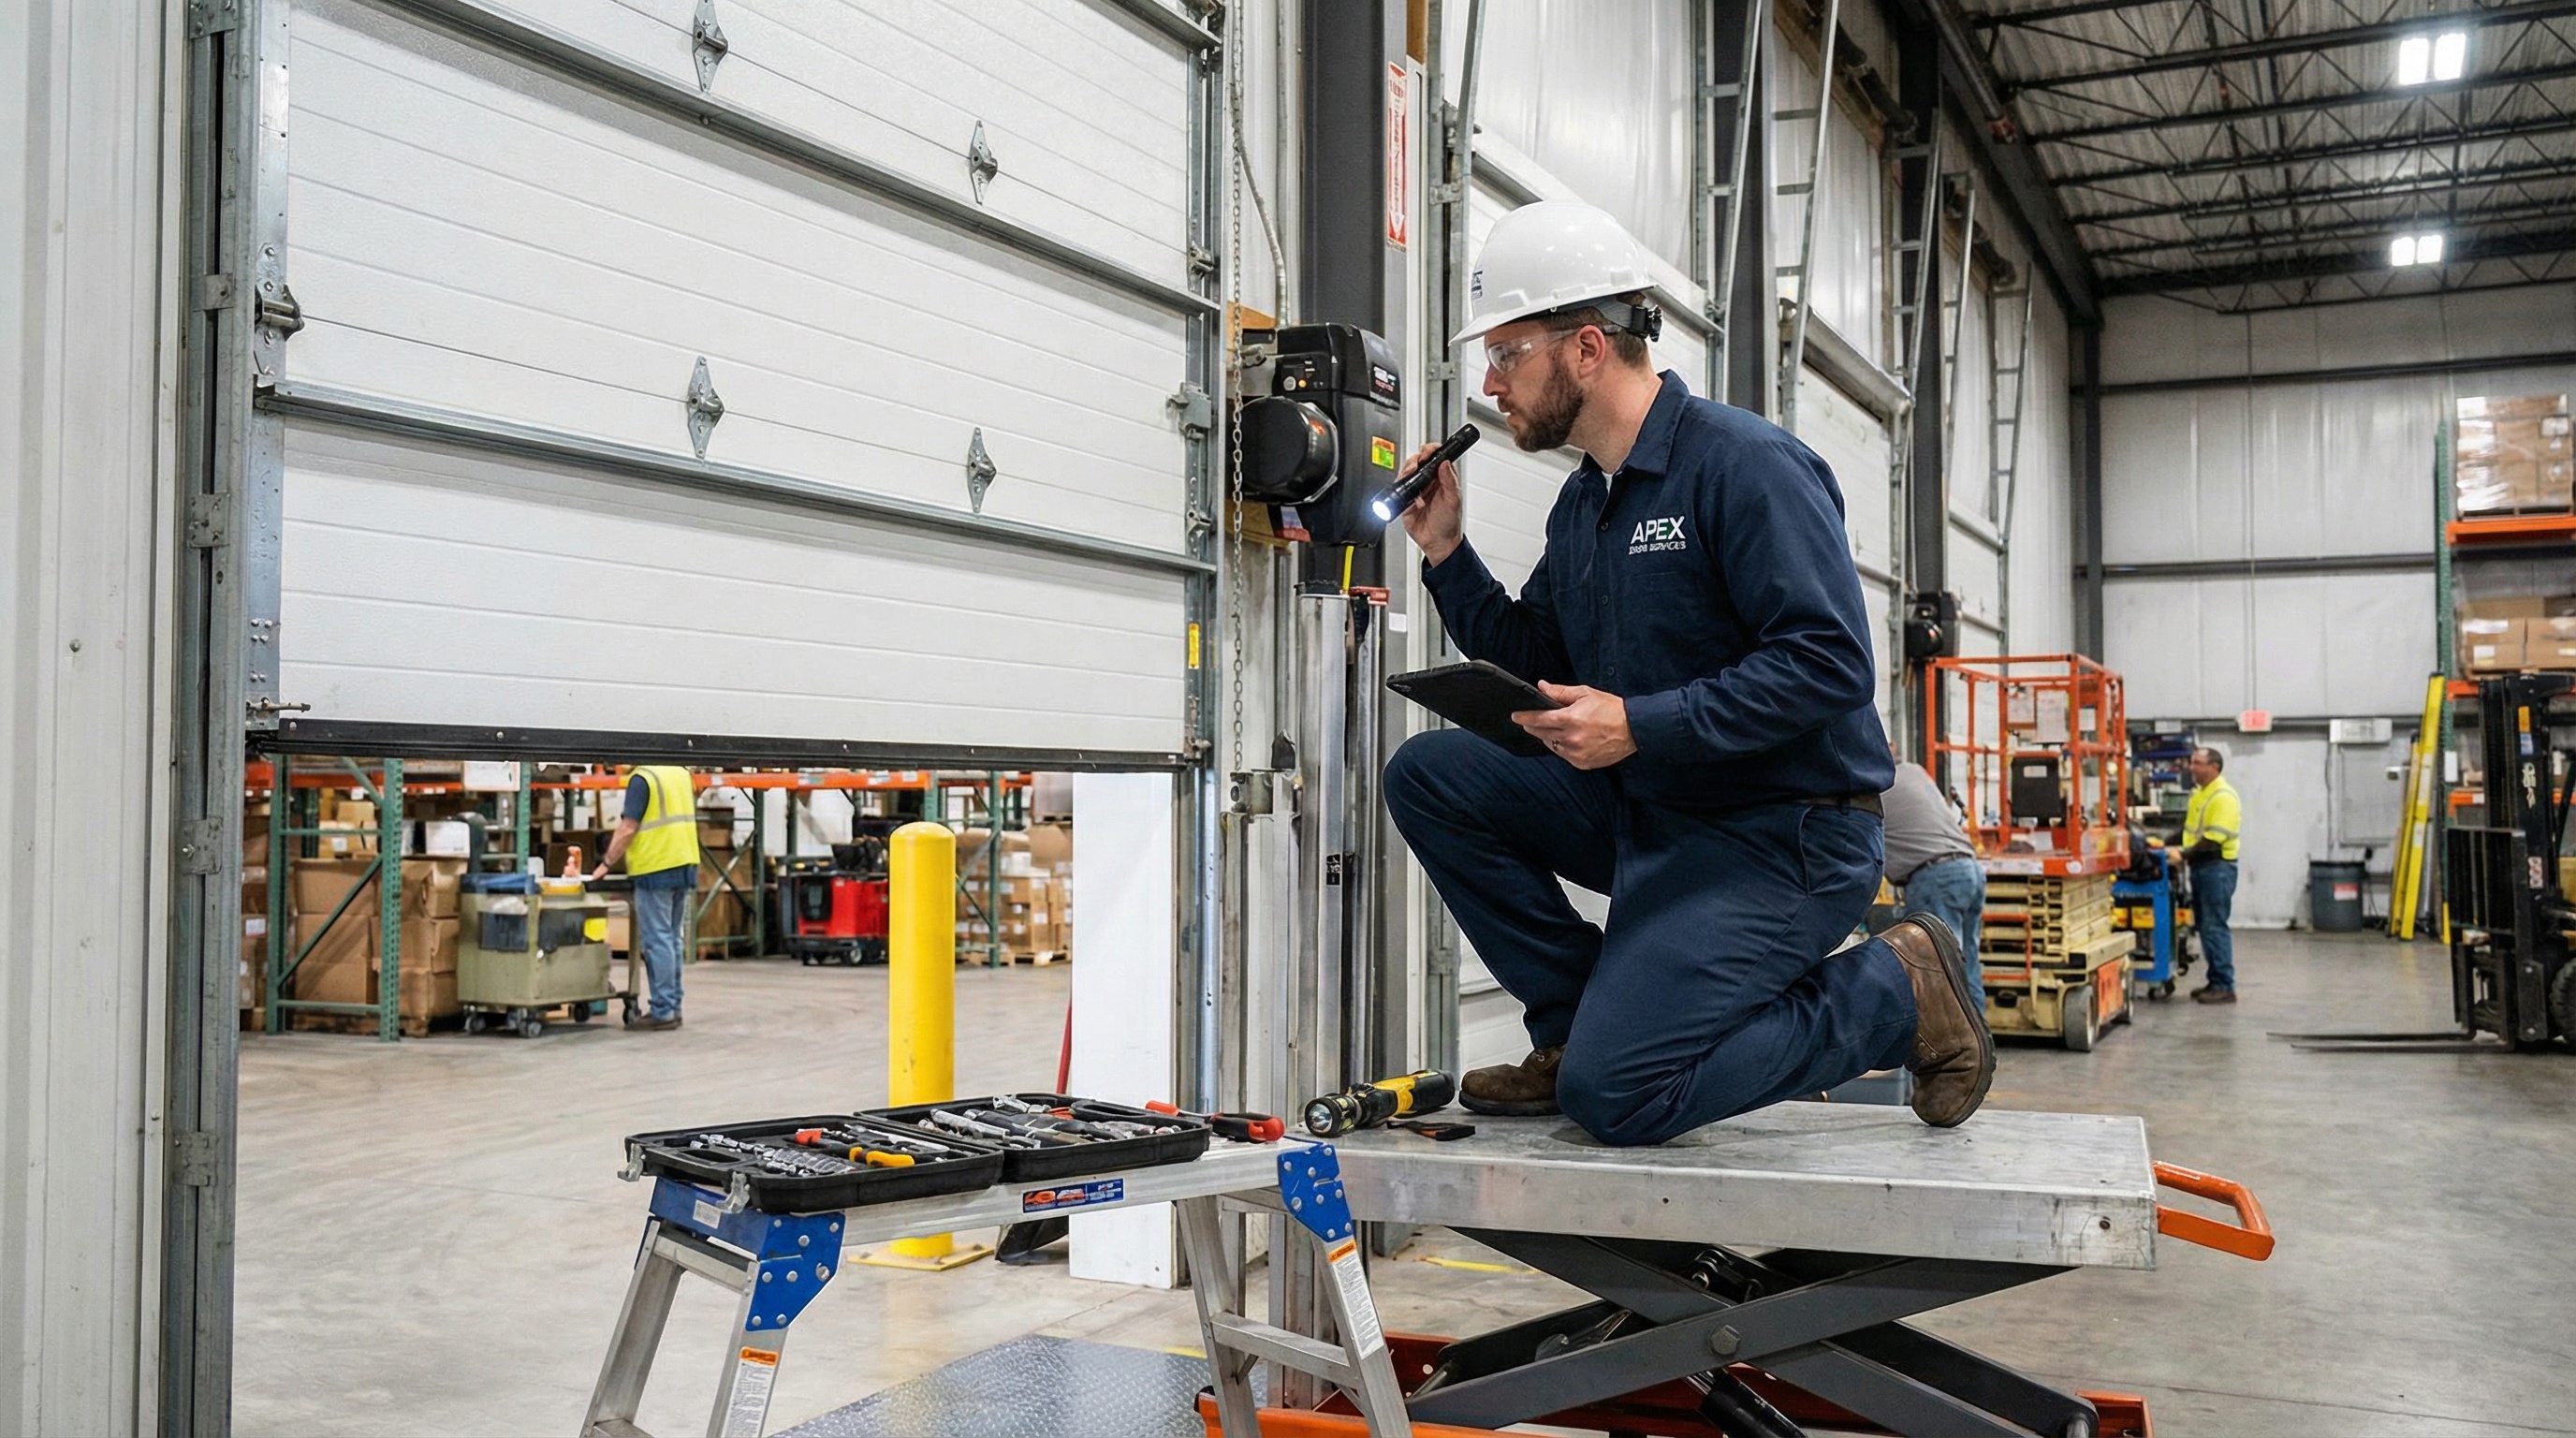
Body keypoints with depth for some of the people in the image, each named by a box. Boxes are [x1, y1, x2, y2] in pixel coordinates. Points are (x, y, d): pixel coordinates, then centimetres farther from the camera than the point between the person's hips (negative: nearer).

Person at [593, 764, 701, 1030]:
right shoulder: (682, 773, 13)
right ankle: (673, 1006, 14)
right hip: (685, 867, 8)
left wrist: (606, 863, -2)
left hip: (655, 869, -8)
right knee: (673, 939, 12)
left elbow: (628, 828, -12)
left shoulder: (641, 778, -10)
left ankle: (663, 1011, -3)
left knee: (657, 941, -4)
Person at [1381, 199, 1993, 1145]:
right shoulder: (1581, 502, 12)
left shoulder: (1745, 465, -16)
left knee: (1612, 1096, -19)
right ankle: (1579, 1027, 3)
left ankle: (1894, 993, 2)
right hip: (1643, 811, 8)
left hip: (1781, 837, -8)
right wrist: (1446, 555, 8)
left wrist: (1640, 725, -27)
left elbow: (1831, 664, -24)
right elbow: (1540, 671, 17)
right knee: (1429, 776, -4)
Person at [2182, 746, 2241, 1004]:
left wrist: (2184, 854, -21)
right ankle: (2216, 981, 20)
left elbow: (2214, 838, -22)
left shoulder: (2224, 796, -15)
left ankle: (2224, 986, -5)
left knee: (2215, 927, -8)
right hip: (2200, 866, 10)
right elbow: (2190, 826, 22)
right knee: (2204, 926, 13)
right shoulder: (2198, 792, 15)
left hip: (2217, 866, -10)